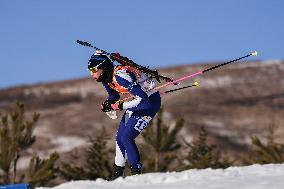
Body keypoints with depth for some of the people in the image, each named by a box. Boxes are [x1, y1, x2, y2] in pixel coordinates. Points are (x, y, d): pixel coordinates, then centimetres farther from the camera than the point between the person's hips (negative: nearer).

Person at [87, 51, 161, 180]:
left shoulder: (120, 76, -32)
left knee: (126, 137, -17)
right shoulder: (106, 77, -4)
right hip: (138, 99, 10)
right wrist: (108, 105, -8)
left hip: (150, 101, -10)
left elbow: (143, 99, -33)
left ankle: (137, 173, -8)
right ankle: (117, 174, 22)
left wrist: (119, 106, -30)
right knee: (119, 137, 10)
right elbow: (114, 96, 14)